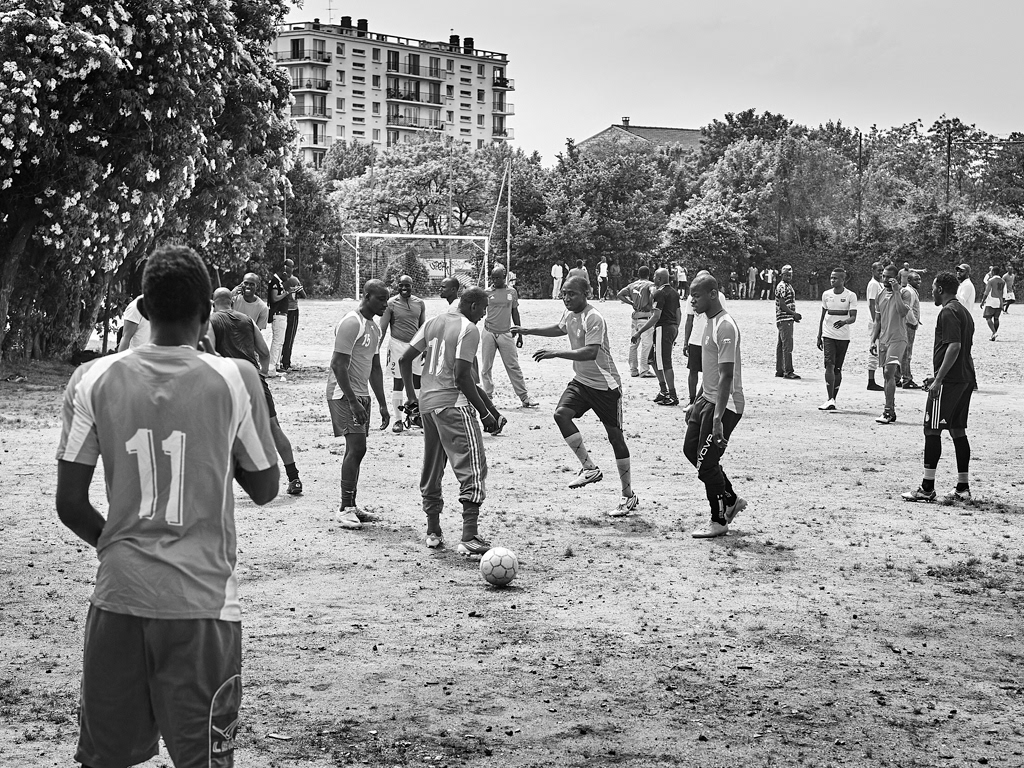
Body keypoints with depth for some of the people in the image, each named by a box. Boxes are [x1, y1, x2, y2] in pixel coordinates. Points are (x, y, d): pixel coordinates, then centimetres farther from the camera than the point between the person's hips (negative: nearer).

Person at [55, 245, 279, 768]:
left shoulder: (94, 380, -3)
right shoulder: (234, 379, -8)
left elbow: (70, 505, 0)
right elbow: (264, 488, 4)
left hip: (117, 595, 2)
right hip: (203, 599, -2)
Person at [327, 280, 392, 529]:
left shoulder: (374, 327, 15)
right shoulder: (351, 323, -15)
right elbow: (338, 364, -20)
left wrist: (382, 404, 17)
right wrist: (352, 402, -23)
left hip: (361, 394, 9)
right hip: (344, 394, -9)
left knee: (357, 449, 9)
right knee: (356, 447, -14)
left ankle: (351, 507, 14)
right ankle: (345, 509, -11)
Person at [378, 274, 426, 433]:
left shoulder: (420, 303, 7)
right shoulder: (391, 304, -6)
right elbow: (382, 329, -5)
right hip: (398, 345, -4)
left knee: (418, 383, 4)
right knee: (398, 384, -1)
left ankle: (414, 417, 16)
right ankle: (398, 420, 5)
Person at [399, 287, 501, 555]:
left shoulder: (432, 323, 13)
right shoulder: (469, 329, -9)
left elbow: (404, 360, 12)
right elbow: (462, 375, -16)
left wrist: (411, 397, 22)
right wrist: (485, 413, -11)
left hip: (427, 404, 8)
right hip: (454, 404, -8)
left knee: (432, 470, 17)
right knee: (473, 468, -7)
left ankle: (433, 531, 23)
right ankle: (469, 537, -16)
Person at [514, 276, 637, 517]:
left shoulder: (594, 319, -22)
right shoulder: (569, 314, 4)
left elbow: (591, 353, -34)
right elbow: (560, 328, 29)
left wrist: (556, 353, -38)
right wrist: (529, 331, 25)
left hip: (605, 385, -8)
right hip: (581, 381, 8)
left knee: (616, 438, -1)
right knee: (561, 413, -16)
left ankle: (629, 496, 9)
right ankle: (589, 468, -5)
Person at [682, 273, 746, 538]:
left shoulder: (725, 327, -20)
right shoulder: (711, 322, 11)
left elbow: (726, 376, -25)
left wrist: (718, 418, -29)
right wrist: (697, 403, 23)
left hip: (725, 405, -10)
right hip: (708, 399, 10)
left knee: (706, 463, -5)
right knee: (691, 449, 17)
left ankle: (719, 521, 11)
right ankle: (731, 500, 28)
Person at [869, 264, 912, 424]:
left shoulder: (904, 293, -6)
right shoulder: (881, 295, 13)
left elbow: (903, 312, -24)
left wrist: (896, 291, -22)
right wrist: (873, 340, 14)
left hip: (897, 339, -7)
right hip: (883, 339, 7)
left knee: (889, 372, -18)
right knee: (887, 376, 9)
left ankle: (888, 411, -18)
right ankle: (891, 412, 15)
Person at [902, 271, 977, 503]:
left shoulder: (948, 312, -12)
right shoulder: (964, 311, 18)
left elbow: (954, 346, -22)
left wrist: (938, 380, -22)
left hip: (950, 380, -10)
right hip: (966, 379, 10)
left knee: (932, 431, -5)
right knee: (958, 431, 11)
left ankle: (927, 489, -4)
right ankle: (963, 488, 11)